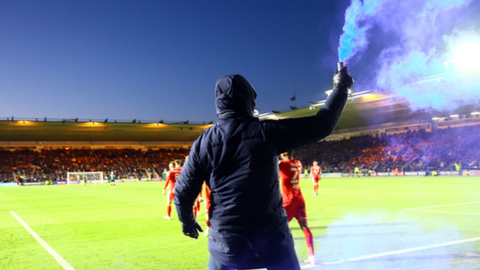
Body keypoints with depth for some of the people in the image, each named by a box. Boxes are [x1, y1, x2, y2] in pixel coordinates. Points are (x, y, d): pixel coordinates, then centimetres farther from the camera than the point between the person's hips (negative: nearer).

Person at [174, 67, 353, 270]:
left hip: (225, 242, 2)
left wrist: (186, 219, 23)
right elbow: (322, 124, -5)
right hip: (271, 238, -1)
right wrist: (340, 88, 10)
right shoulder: (266, 132, -10)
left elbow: (183, 192, 2)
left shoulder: (204, 141, -3)